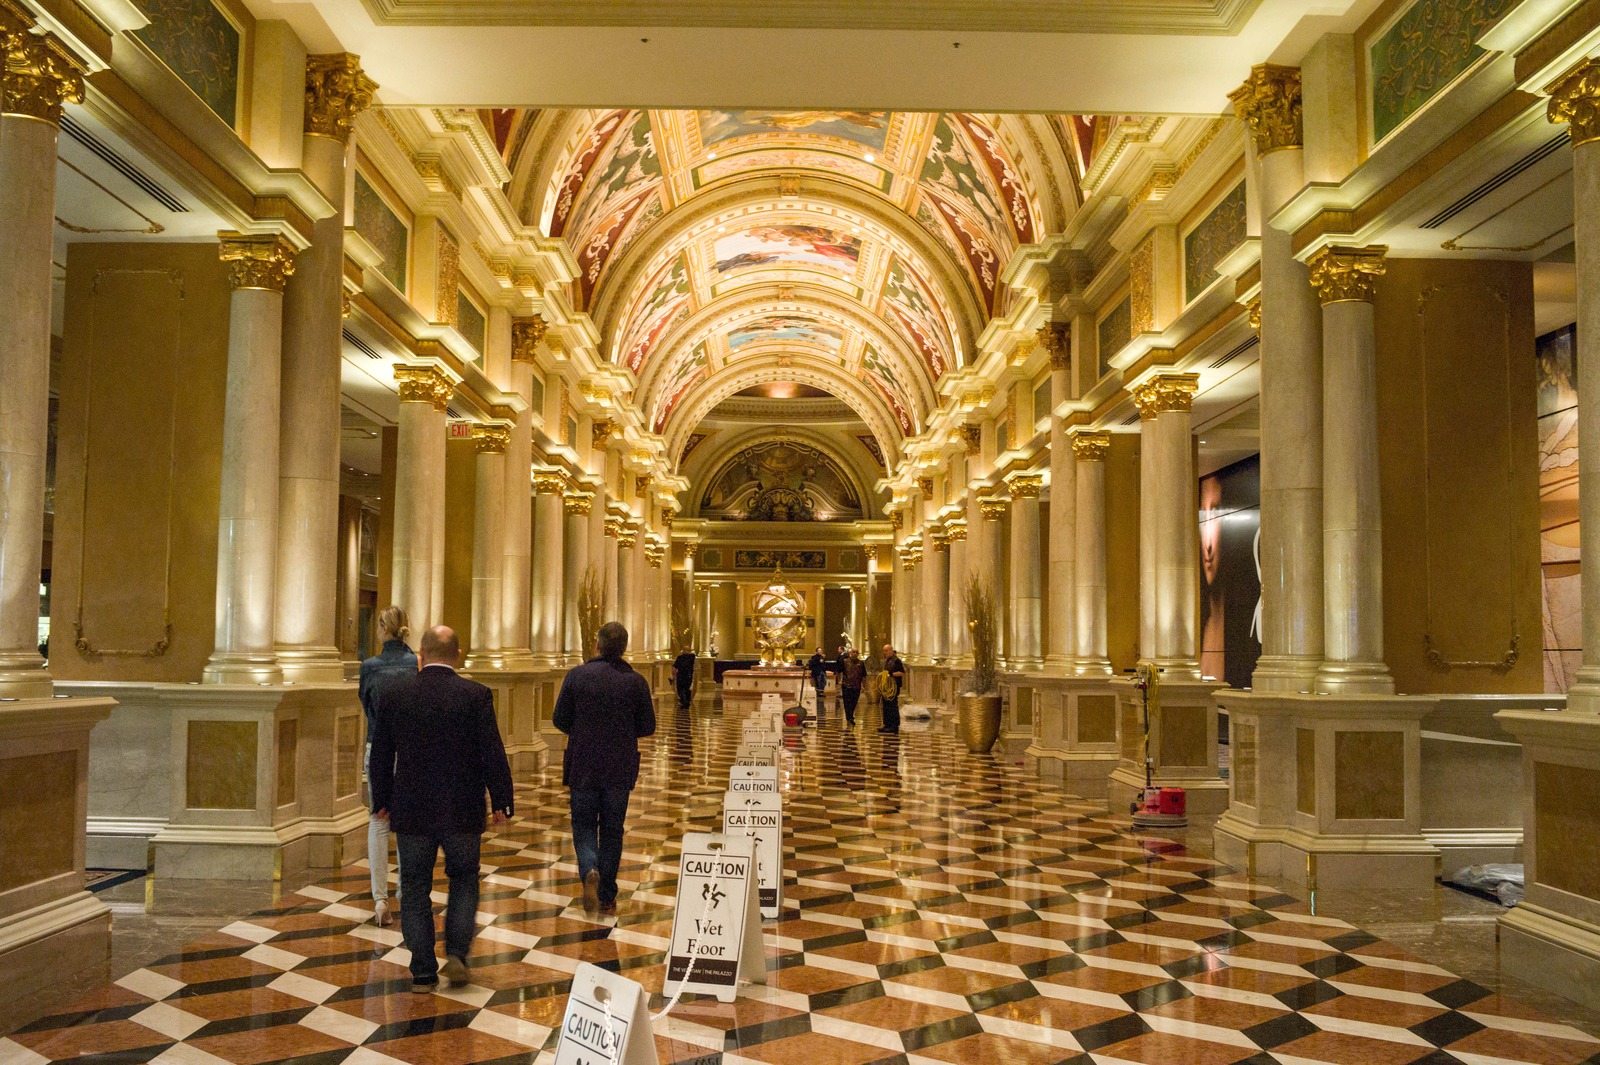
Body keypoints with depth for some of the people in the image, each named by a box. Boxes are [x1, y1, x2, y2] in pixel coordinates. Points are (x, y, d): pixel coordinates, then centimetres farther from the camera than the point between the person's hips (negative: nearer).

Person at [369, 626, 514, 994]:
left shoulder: (394, 696, -2)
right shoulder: (476, 695, -9)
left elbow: (381, 755, 5)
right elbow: (493, 754, -9)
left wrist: (382, 800, 16)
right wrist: (501, 802, 0)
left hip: (411, 811, 1)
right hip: (462, 811, -1)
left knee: (415, 888, 10)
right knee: (464, 880, 17)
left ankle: (423, 973, 13)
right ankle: (457, 953, 5)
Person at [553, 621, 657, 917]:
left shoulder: (577, 676, -8)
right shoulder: (636, 682, -6)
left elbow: (559, 719, -4)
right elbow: (647, 726, -2)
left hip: (583, 766, -1)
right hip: (620, 768, 1)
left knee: (584, 826, 13)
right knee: (612, 830, 12)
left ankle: (590, 870, -15)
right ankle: (607, 898, 16)